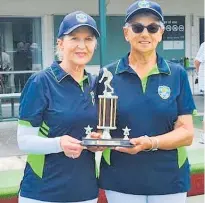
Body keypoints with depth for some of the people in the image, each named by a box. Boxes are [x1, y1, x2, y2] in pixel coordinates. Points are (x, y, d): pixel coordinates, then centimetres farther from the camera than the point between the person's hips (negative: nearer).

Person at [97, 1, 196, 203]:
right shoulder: (108, 74, -1)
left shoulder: (177, 74, -1)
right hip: (120, 181, 0)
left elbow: (186, 133, -4)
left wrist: (151, 143, -20)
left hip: (169, 179, 1)